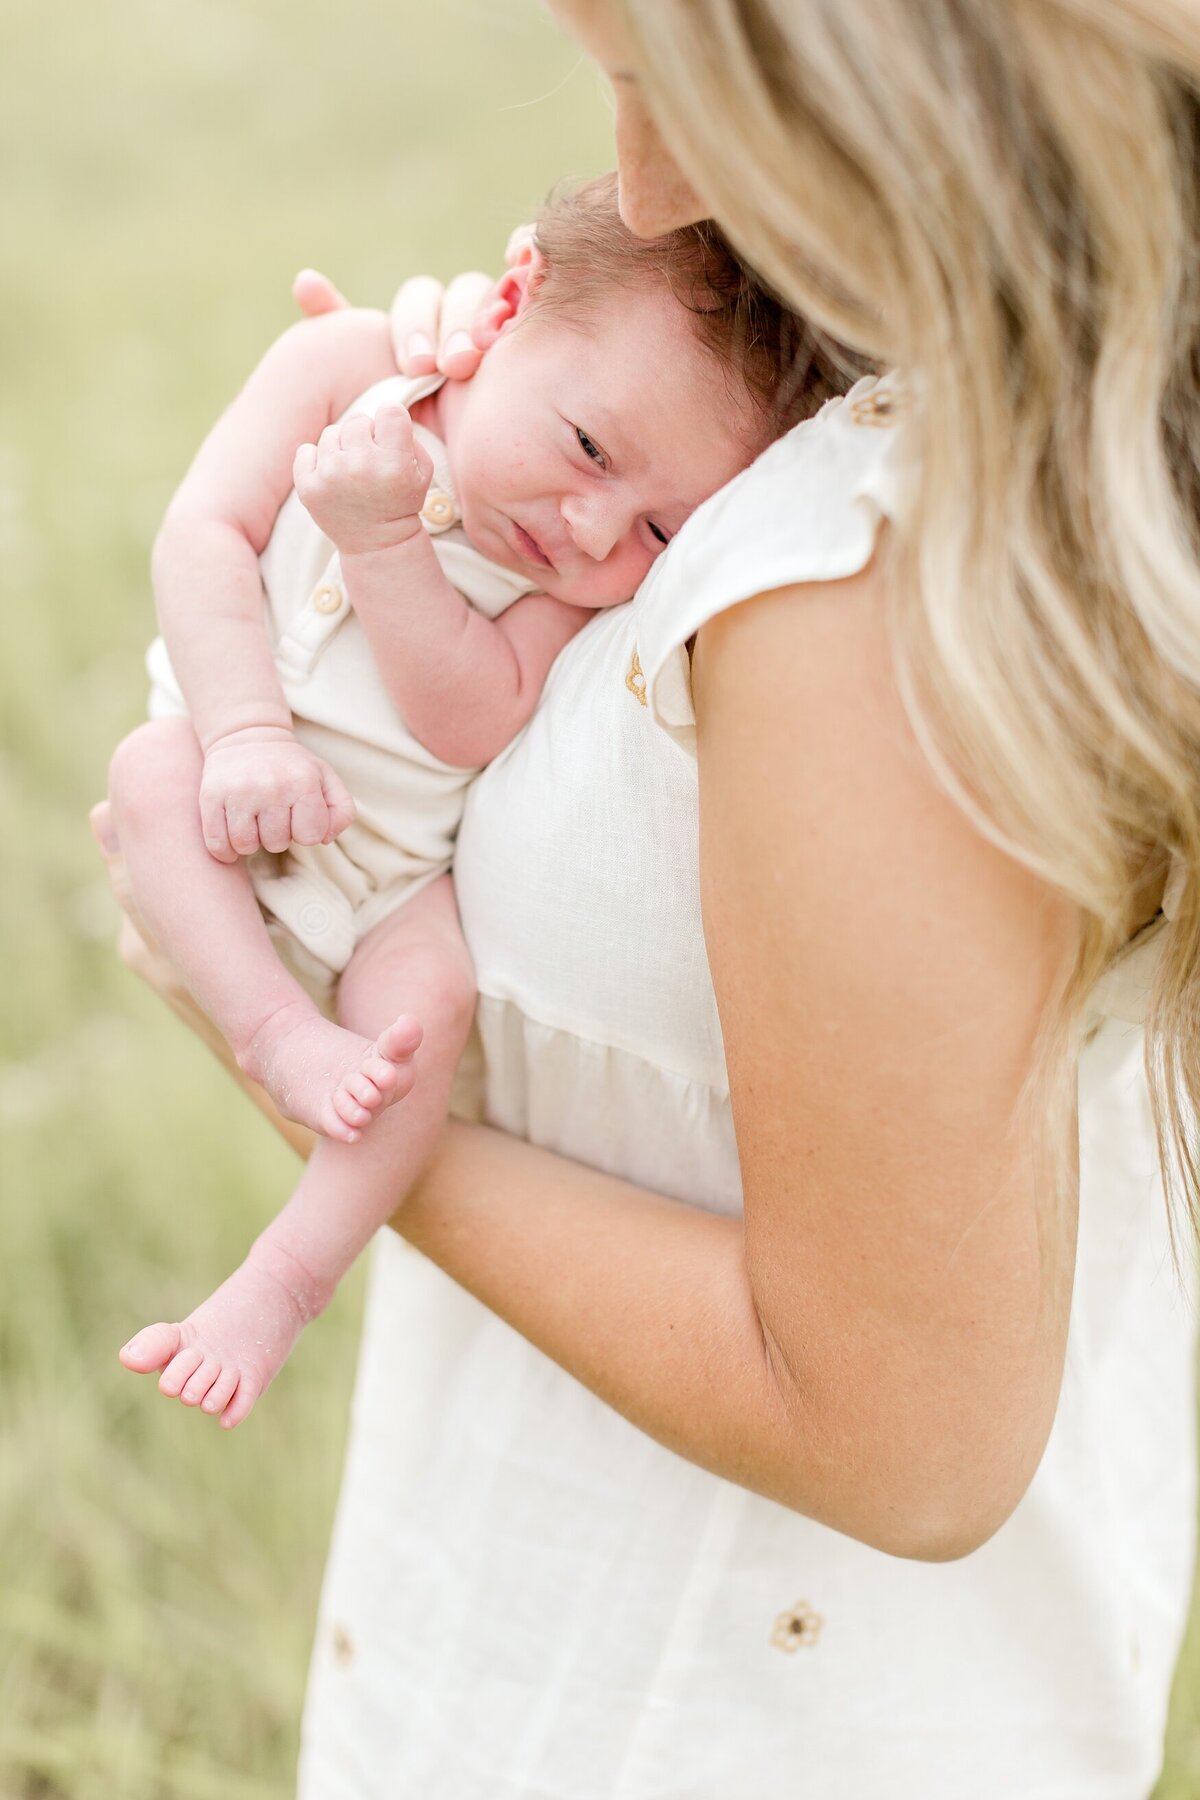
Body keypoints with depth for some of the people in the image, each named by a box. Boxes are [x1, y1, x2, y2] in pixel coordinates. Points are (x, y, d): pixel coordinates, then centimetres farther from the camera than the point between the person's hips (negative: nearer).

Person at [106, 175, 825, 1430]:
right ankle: (275, 1031, -26)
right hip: (246, 804, 1)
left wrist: (385, 539, -34)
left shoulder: (586, 577, -14)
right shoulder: (351, 364, -14)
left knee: (425, 1000, -25)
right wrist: (247, 732, -28)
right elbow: (203, 535, -17)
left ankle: (286, 1277, -16)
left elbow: (473, 722, -26)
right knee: (151, 771, -28)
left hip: (402, 867, 0)